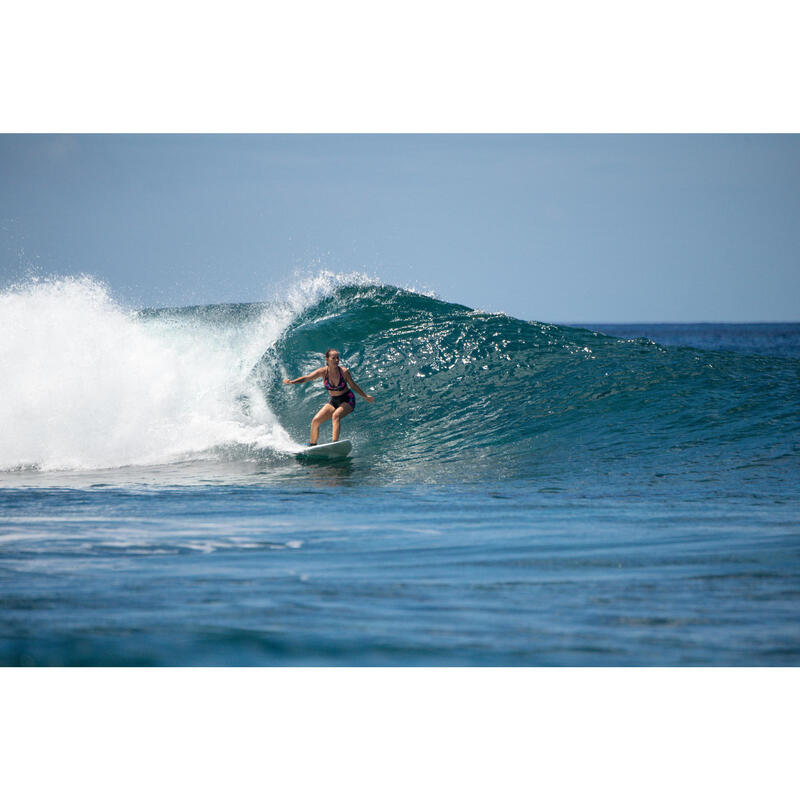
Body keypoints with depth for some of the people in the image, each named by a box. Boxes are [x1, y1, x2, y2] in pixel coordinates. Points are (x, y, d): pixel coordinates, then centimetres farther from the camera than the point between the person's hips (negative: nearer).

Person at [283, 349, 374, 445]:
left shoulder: (344, 372, -19)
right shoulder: (323, 372, -15)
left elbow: (353, 385, -2)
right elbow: (306, 378, -21)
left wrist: (365, 396, 7)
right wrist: (291, 382, -37)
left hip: (347, 401, -4)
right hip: (333, 401, 4)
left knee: (336, 415, -33)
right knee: (316, 420, -4)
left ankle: (335, 442, -39)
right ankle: (312, 445, 15)